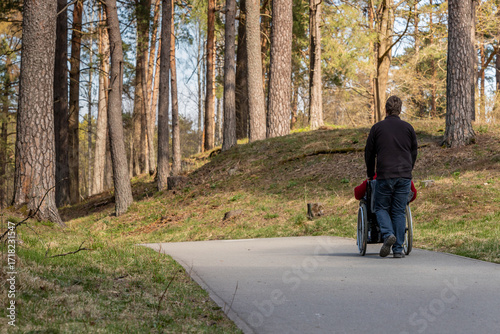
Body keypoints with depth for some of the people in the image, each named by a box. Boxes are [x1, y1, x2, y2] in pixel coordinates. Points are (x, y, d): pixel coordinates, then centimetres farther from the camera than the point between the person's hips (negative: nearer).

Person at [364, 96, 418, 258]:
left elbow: (369, 153, 8)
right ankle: (398, 249, 1)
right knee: (399, 212, 6)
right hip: (404, 176, 2)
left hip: (384, 176, -2)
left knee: (381, 208, 10)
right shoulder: (408, 128, 9)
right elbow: (414, 152, 16)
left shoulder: (377, 128, 2)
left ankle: (388, 234, -16)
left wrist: (370, 175, 21)